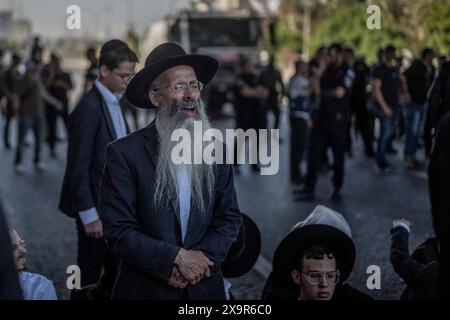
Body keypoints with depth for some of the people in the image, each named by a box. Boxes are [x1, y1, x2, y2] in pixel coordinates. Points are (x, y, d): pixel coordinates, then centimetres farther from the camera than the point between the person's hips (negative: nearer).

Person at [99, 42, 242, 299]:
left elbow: (230, 218, 2)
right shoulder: (124, 153, -11)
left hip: (205, 288, 3)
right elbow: (119, 231, -14)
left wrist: (203, 258, -14)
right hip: (146, 289, -3)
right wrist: (177, 257, -19)